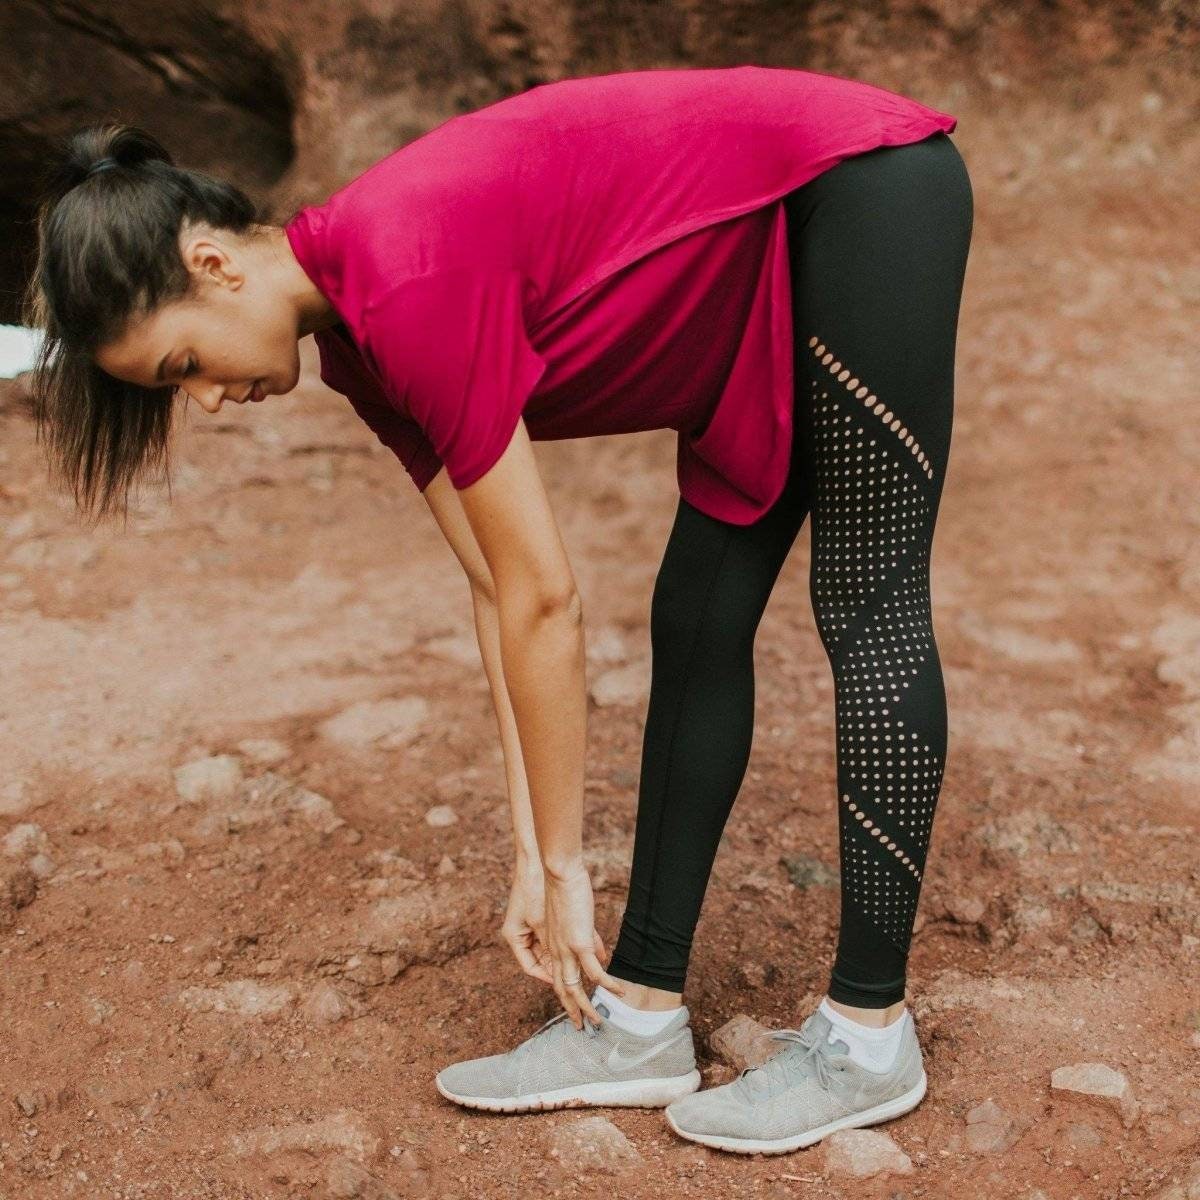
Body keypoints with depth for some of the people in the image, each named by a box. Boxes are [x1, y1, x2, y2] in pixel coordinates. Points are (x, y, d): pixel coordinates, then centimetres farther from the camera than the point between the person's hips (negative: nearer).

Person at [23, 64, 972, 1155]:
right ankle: (640, 1016, 11)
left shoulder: (410, 285, -26)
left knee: (866, 608, -7)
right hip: (769, 262, 8)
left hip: (863, 194, -8)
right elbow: (503, 595, 1)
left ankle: (870, 1034, 3)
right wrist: (537, 859, 1)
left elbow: (547, 603, -22)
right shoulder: (360, 337, 0)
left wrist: (564, 869, -12)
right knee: (698, 621, 4)